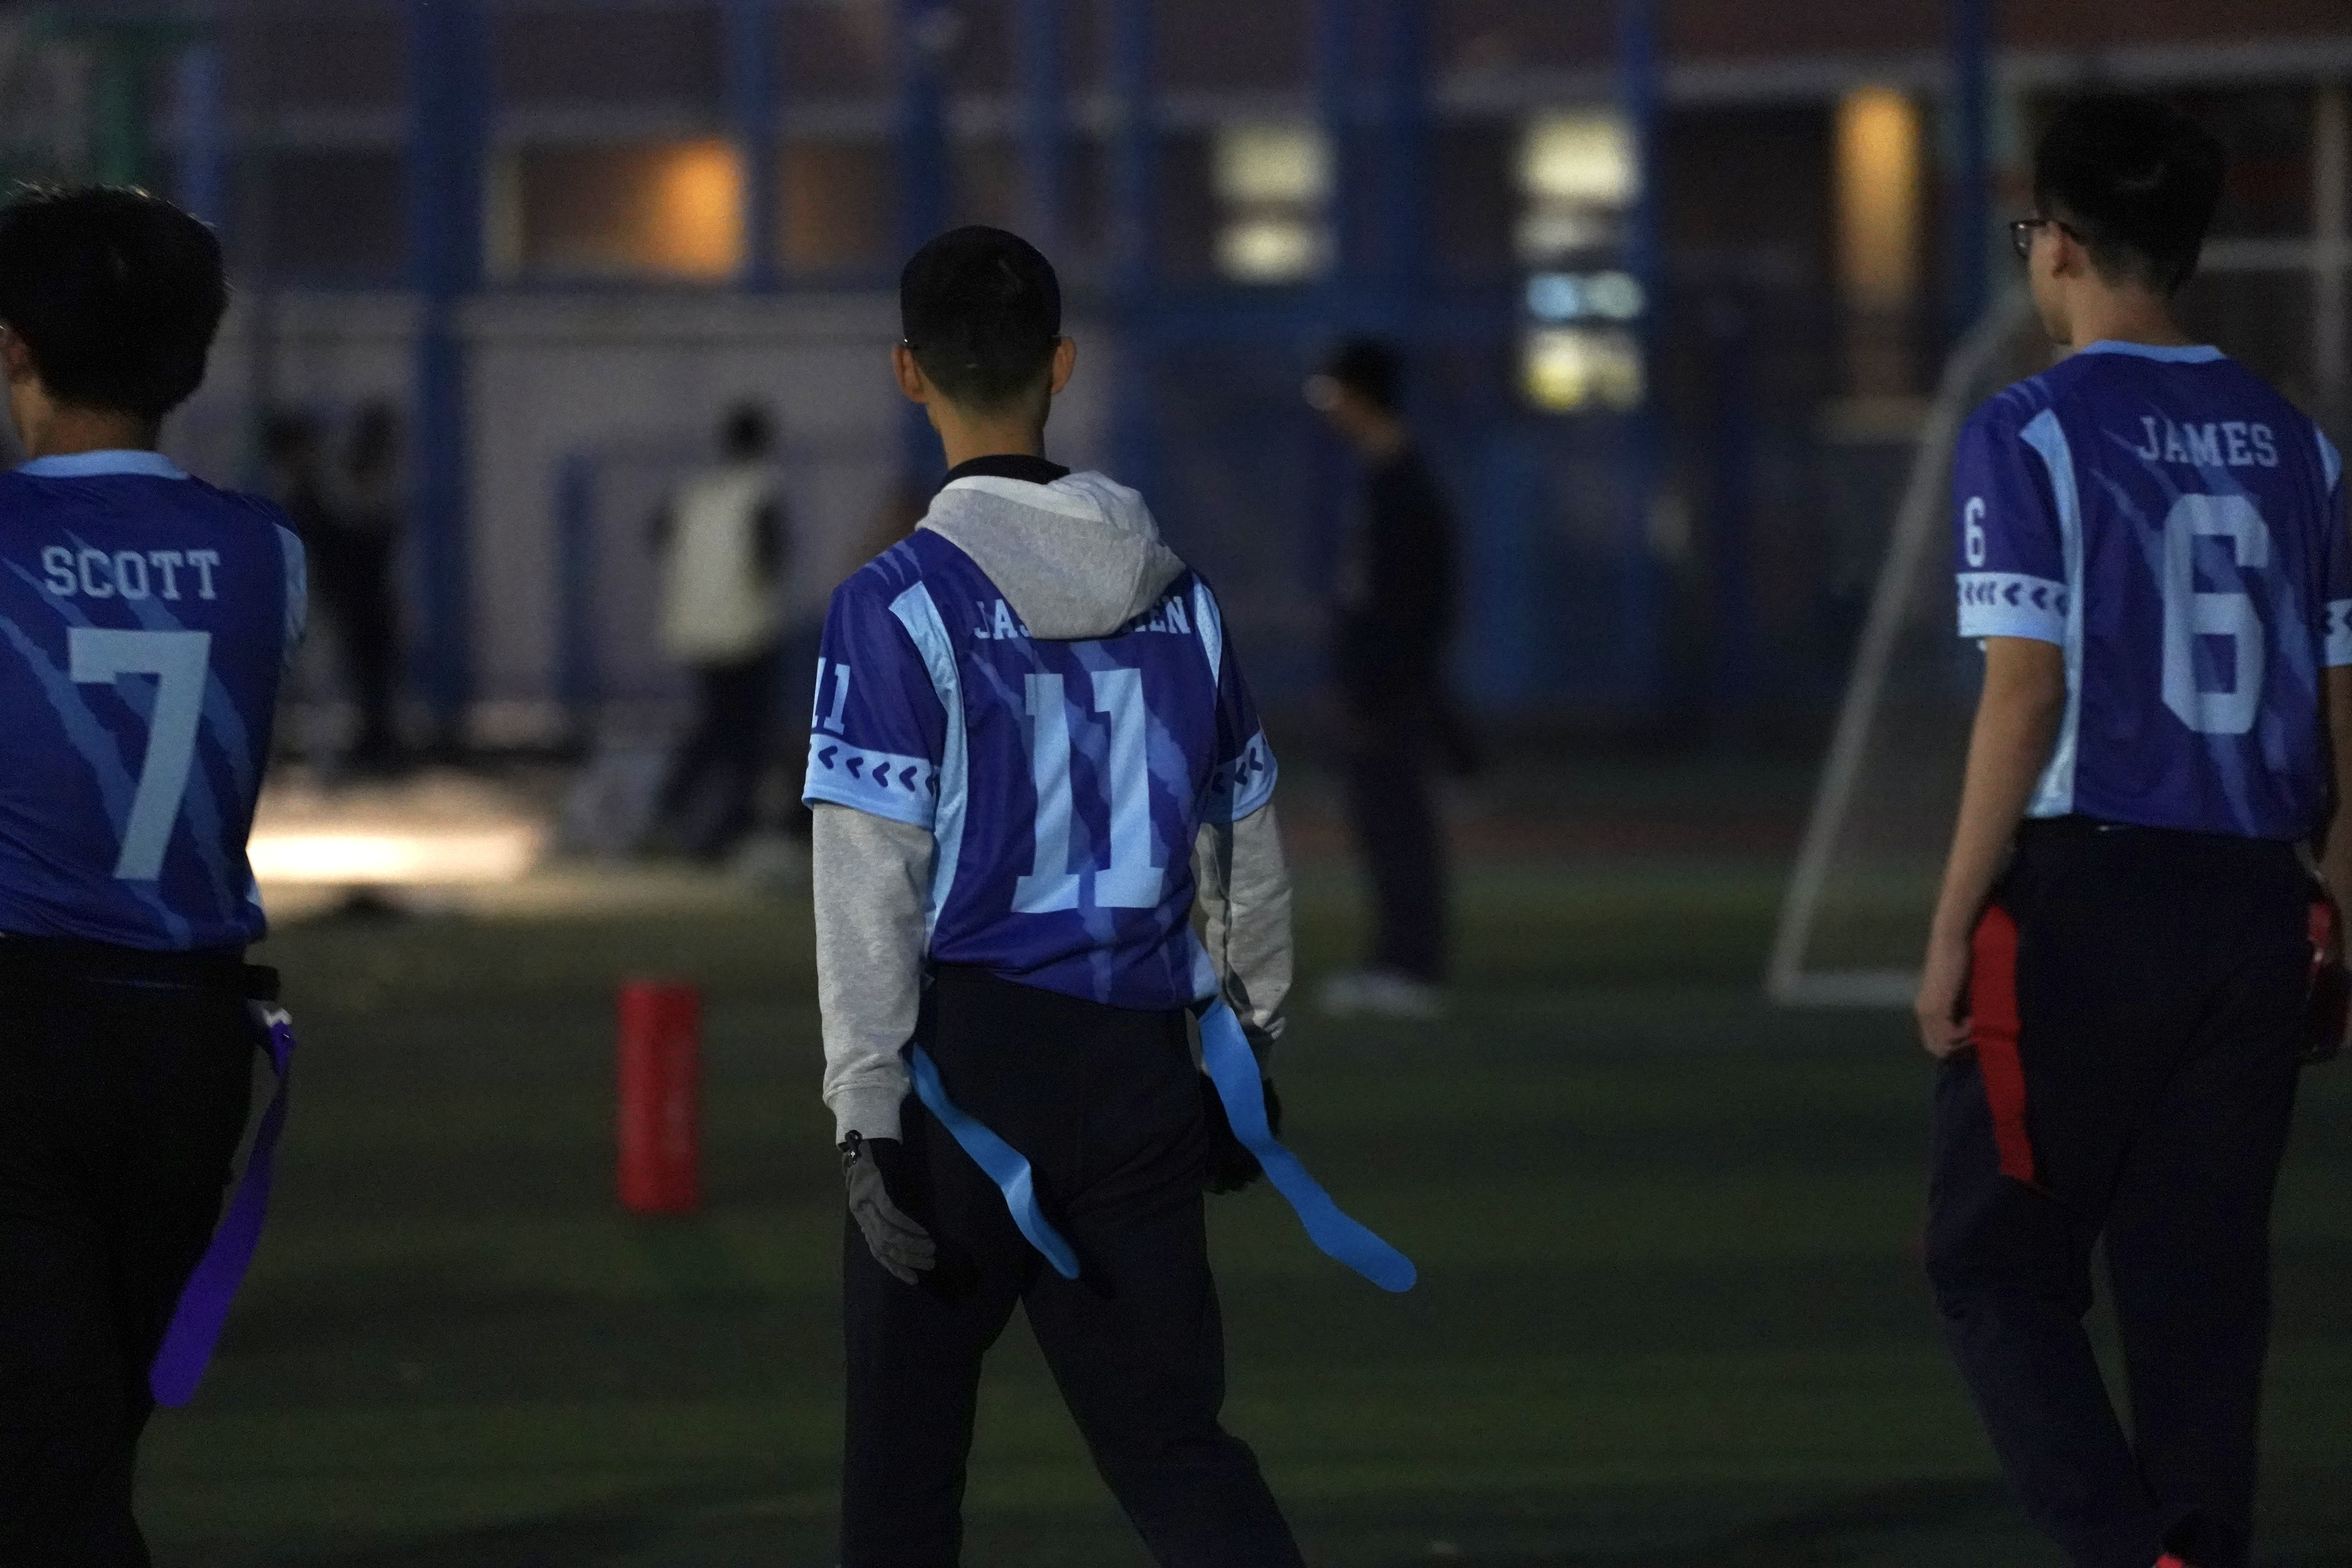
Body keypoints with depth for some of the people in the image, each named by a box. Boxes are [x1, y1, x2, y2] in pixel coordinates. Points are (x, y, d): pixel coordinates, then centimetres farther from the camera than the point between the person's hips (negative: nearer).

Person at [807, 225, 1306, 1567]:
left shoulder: (900, 609, -9)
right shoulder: (1178, 598, 7)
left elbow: (873, 887, -13)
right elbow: (1249, 851, 15)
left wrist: (868, 1121, -11)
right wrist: (1253, 1051, 28)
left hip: (968, 1056, -4)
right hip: (1138, 1066, 4)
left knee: (905, 1455, 9)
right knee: (1171, 1441, 6)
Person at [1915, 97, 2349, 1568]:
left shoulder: (2030, 436, -7)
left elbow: (2028, 692, -12)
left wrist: (1954, 928, -8)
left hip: (2087, 897, -5)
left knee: (2001, 1268, 2)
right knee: (2203, 1285, 10)